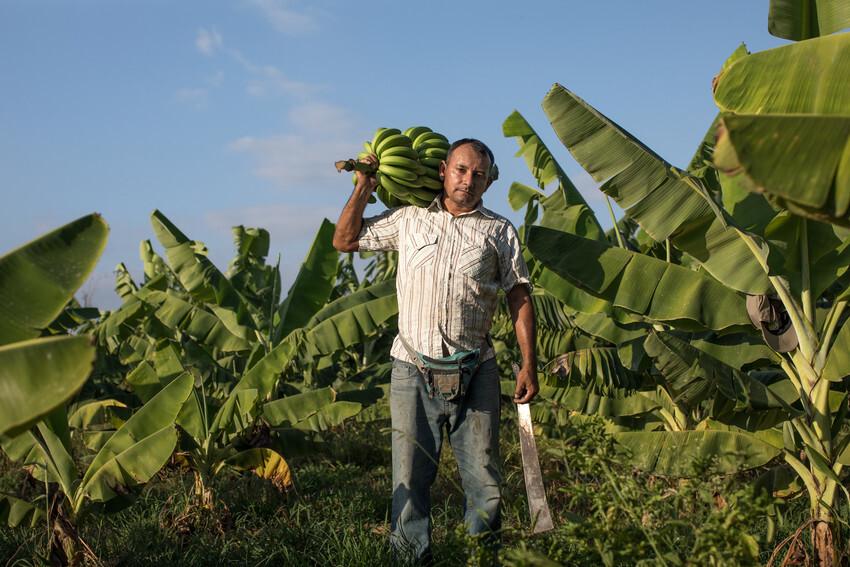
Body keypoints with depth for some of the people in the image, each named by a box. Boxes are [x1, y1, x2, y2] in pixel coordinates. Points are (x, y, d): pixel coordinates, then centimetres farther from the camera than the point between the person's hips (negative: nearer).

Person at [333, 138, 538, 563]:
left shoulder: (499, 231, 9)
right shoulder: (408, 219, 12)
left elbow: (519, 297, 6)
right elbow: (344, 241, 18)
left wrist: (528, 364, -2)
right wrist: (364, 188, 9)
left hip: (474, 371, 0)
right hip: (412, 370, 1)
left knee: (483, 475, 3)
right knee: (409, 475, 3)